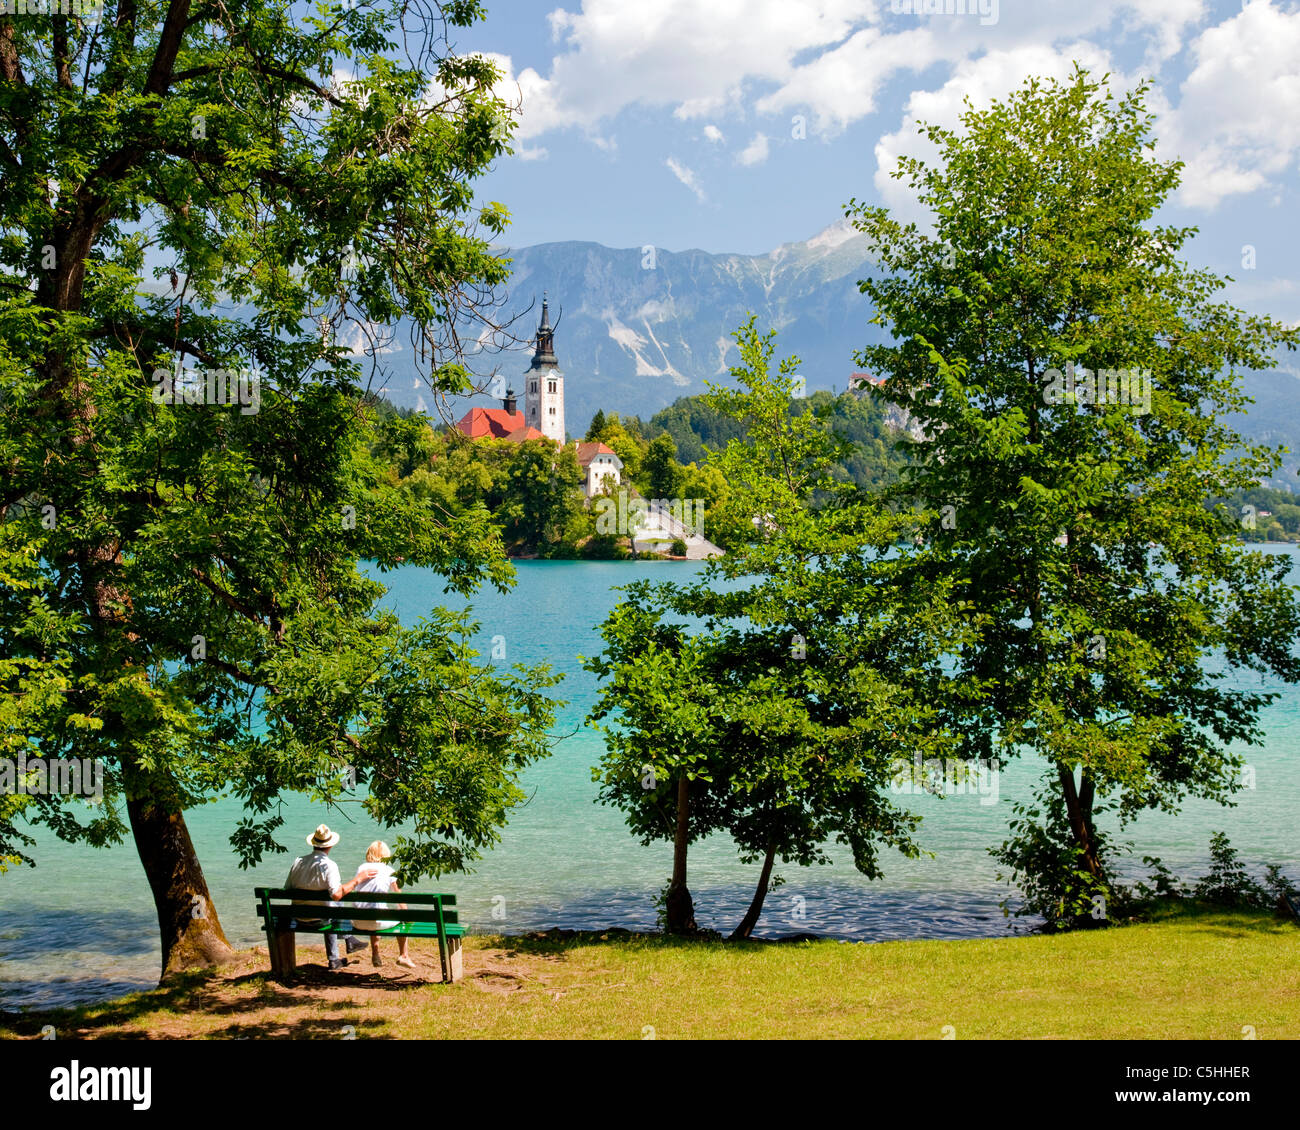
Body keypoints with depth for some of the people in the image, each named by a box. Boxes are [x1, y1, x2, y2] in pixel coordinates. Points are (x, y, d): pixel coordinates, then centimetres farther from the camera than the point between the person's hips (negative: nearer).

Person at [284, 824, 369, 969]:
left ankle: (334, 960, 39)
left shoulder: (298, 861, -5)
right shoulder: (329, 865, -21)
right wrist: (357, 880, -23)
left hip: (298, 918, 4)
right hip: (317, 919, -4)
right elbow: (336, 894, -32)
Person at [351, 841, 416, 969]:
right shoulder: (389, 872, -2)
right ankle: (403, 956, 31)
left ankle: (375, 955, 46)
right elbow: (400, 900, 5)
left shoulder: (361, 869, 7)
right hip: (378, 923, -4)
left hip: (358, 923, 4)